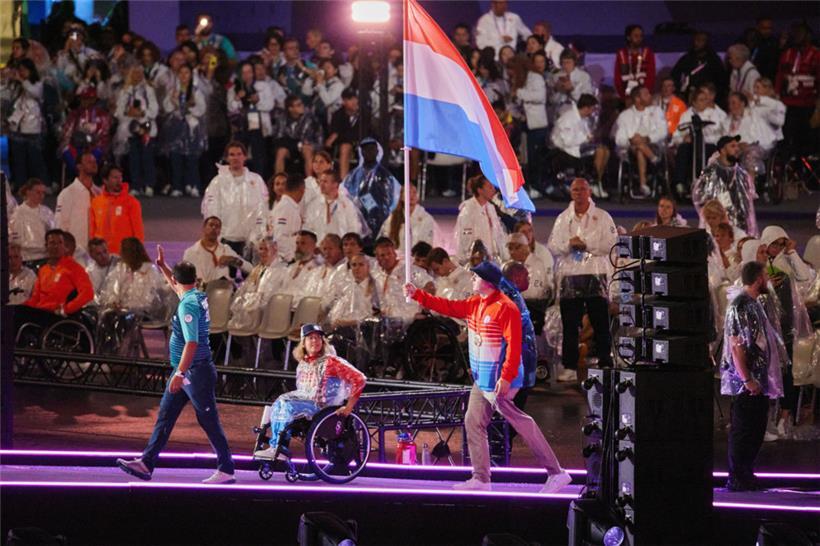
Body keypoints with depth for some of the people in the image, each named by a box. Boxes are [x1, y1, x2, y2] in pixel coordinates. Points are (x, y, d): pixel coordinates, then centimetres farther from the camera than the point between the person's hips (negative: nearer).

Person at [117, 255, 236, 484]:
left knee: (209, 422, -3)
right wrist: (162, 266, 36)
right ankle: (146, 464, 11)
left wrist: (180, 373, -29)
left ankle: (226, 471, 3)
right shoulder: (199, 297, 9)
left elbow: (192, 343, -27)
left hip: (196, 371, -10)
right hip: (188, 372, 10)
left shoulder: (188, 305, -19)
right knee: (165, 415, 10)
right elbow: (176, 288, 35)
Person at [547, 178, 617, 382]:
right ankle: (570, 368, 7)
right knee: (570, 325, 3)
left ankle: (605, 364, 2)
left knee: (600, 323, -3)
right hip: (569, 275, 3)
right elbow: (552, 247, 9)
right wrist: (569, 244, -9)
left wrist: (586, 244, -11)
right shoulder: (563, 218, 14)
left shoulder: (602, 217, 6)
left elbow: (611, 243, -4)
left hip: (595, 275, -3)